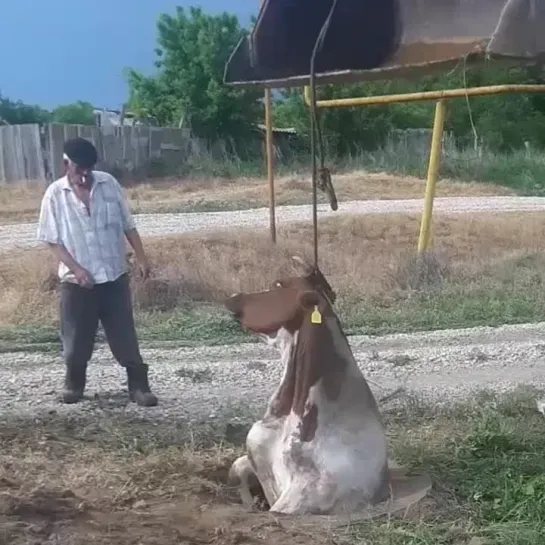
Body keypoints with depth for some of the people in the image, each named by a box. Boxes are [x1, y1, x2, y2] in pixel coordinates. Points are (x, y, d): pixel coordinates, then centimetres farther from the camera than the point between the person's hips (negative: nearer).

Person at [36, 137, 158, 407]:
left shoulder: (109, 183, -1)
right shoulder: (55, 194, -6)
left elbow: (128, 225, 5)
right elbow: (52, 239, -5)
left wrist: (141, 257, -1)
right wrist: (75, 268, -16)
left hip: (115, 275, 1)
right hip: (77, 280, -1)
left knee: (125, 335, 4)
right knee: (76, 338, 10)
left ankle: (139, 385, 14)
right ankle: (74, 382, 32)